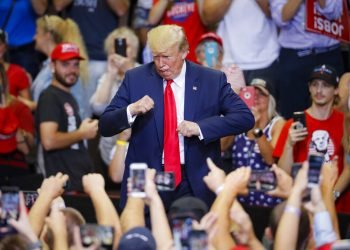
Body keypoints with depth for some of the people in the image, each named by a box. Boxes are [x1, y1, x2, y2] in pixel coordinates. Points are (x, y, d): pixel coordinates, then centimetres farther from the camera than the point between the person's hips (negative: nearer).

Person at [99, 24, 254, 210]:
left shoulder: (212, 81, 2)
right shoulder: (135, 79, 3)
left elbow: (245, 117, -4)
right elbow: (105, 126, 2)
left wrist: (200, 127, -16)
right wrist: (131, 110, -19)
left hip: (195, 186, 0)